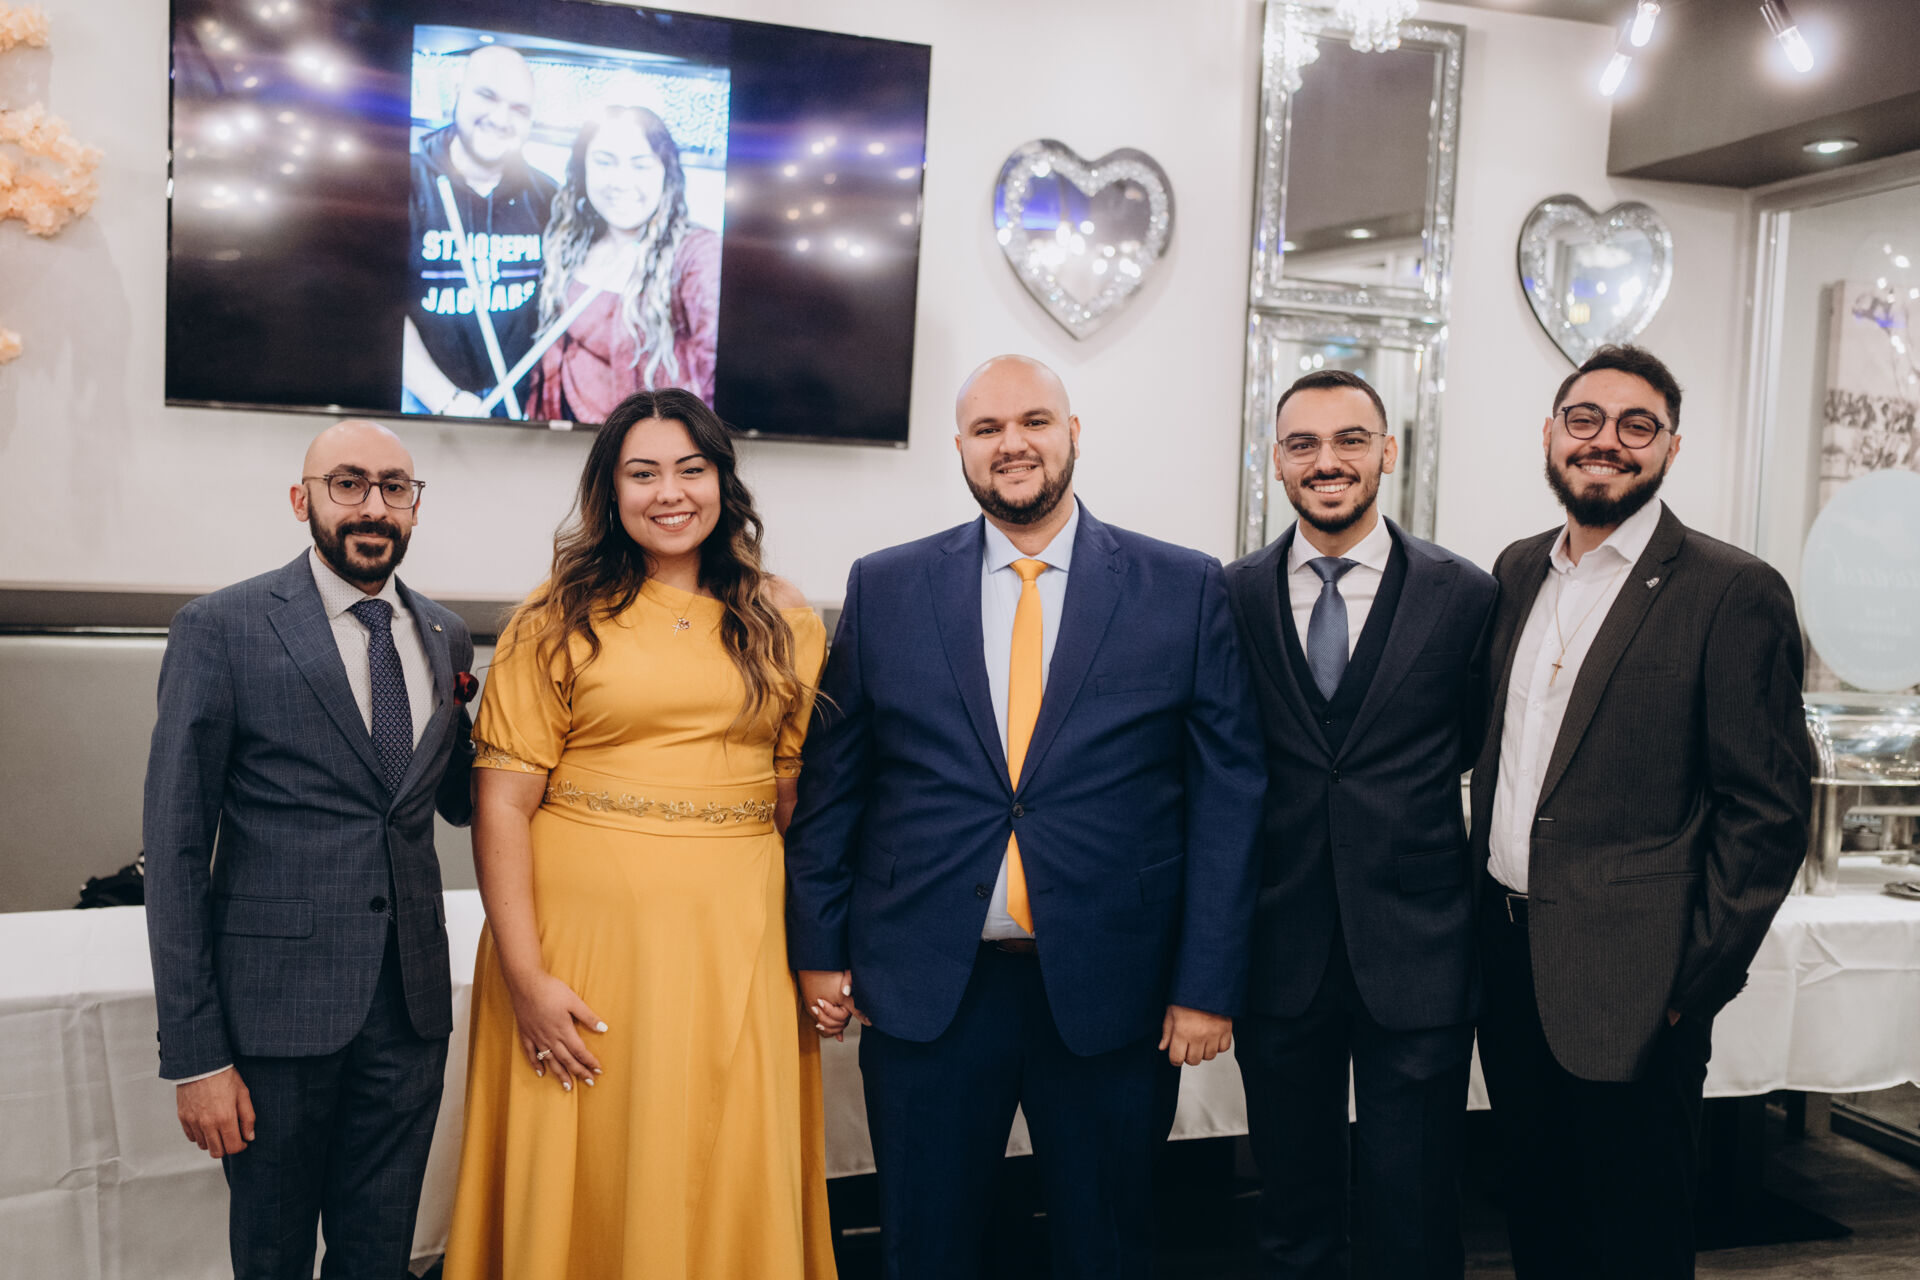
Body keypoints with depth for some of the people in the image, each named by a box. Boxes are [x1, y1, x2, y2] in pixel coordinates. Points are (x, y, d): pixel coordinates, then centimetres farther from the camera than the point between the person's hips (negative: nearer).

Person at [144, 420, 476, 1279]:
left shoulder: (445, 638, 8)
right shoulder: (220, 629, -7)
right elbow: (176, 846, -7)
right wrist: (194, 1053, -10)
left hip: (411, 1008, 4)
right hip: (277, 1006, -4)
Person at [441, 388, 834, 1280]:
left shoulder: (783, 623, 7)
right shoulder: (558, 619, -1)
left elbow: (806, 796, 6)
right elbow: (502, 804, -5)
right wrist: (526, 979, -11)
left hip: (738, 942, 2)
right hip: (584, 932, -2)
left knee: (729, 1186, 10)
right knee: (584, 1185, 9)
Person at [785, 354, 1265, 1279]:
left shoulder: (1186, 589, 0)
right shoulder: (883, 587, 4)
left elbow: (1228, 789, -1)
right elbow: (830, 779, 7)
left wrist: (1208, 984, -5)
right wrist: (818, 949, 4)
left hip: (1111, 991, 0)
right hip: (924, 988, 1)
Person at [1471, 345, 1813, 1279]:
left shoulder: (1733, 593, -10)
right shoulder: (1517, 573, 9)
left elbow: (1770, 808, -11)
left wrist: (1697, 982, -12)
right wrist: (1483, 909, 11)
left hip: (1627, 984, -5)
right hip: (1507, 957, 5)